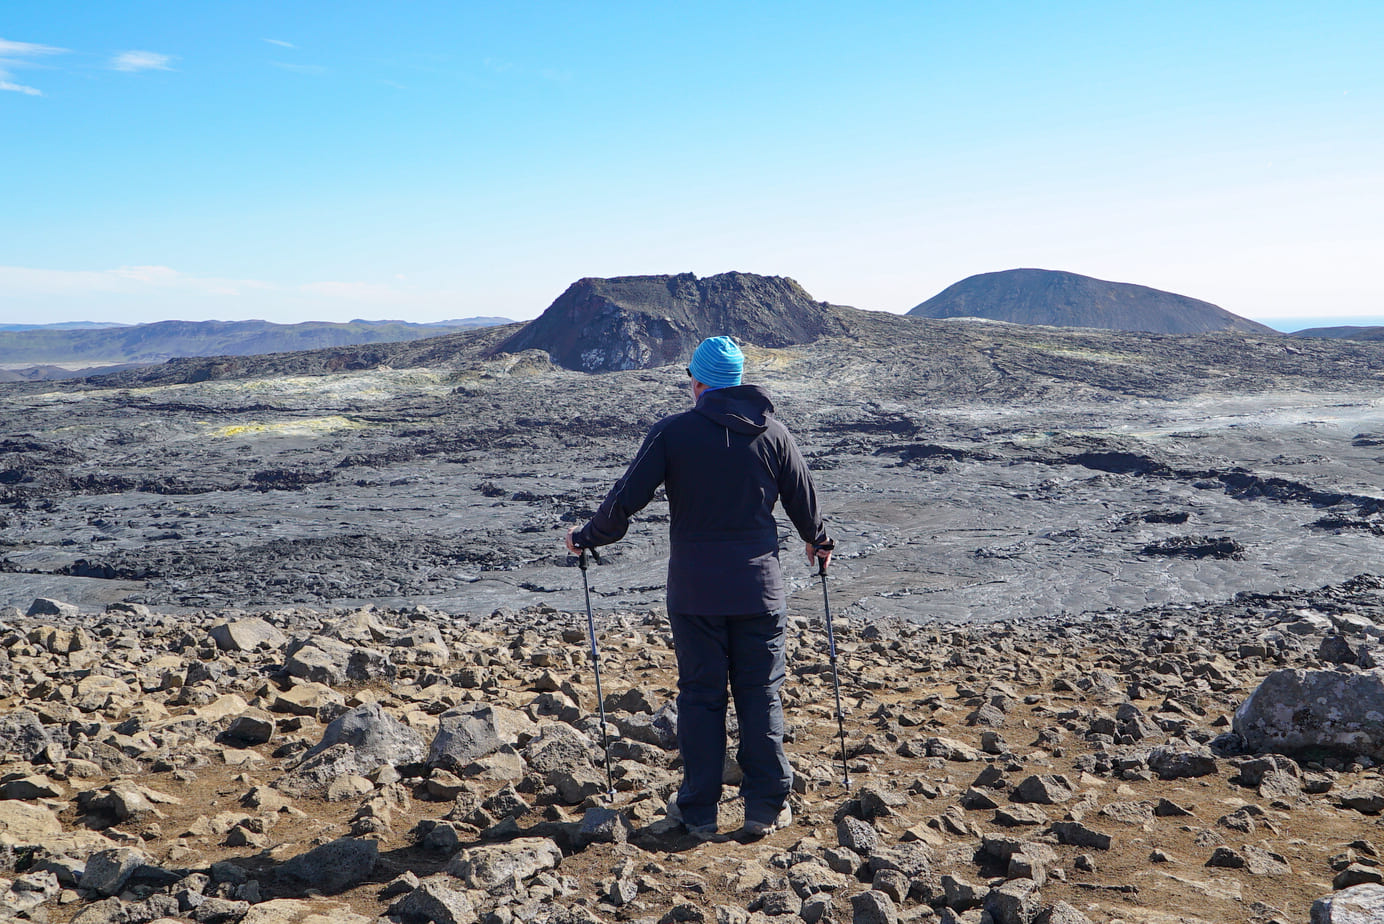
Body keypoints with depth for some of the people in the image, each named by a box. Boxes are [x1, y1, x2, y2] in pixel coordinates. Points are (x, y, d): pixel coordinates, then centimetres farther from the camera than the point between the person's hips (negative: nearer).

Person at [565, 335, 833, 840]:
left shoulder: (672, 431, -6)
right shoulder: (773, 432, 2)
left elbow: (625, 499, -7)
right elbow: (805, 500, 10)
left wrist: (586, 538, 10)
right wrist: (820, 544, 30)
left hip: (694, 591, -1)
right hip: (760, 589, 2)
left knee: (700, 696, 8)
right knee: (761, 695, 10)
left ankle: (699, 811, 15)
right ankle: (767, 806, 14)